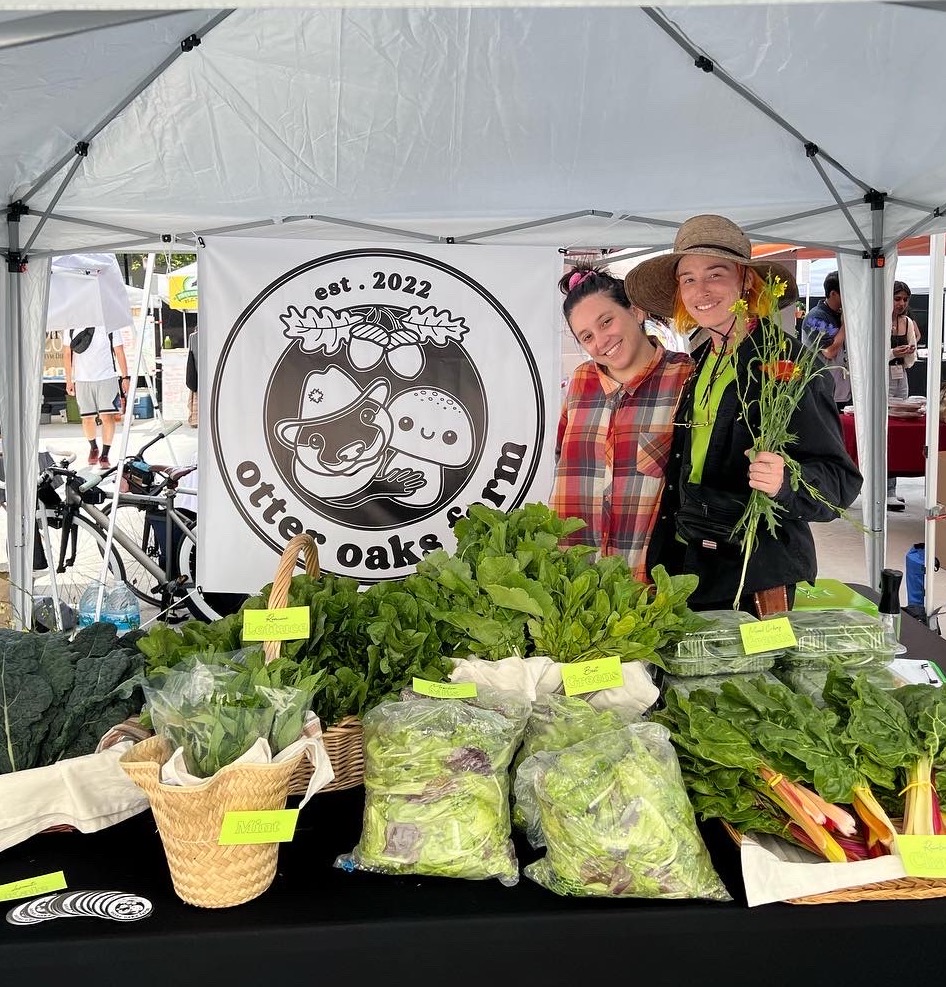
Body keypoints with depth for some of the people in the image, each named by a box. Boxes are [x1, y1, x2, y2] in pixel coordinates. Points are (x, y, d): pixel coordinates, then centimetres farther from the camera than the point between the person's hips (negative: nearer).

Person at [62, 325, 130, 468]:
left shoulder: (110, 325, -1)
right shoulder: (71, 327, 5)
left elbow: (119, 352, 3)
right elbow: (67, 354, 11)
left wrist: (125, 377, 1)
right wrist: (69, 380, 9)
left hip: (107, 377, -2)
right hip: (82, 380, 2)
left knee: (107, 417, -9)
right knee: (87, 418, 8)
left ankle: (104, 455, 2)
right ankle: (93, 448, 34)